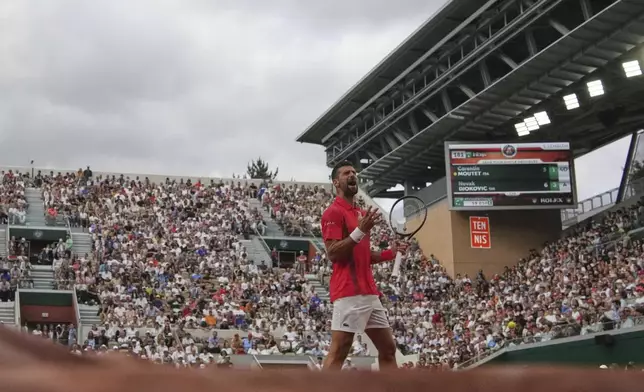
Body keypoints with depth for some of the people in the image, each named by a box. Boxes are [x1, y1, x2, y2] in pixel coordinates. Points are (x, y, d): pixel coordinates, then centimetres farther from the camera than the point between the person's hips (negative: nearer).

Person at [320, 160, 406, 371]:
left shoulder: (362, 213, 21)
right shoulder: (334, 212, -6)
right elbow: (333, 253, -16)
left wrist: (390, 252, 12)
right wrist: (360, 231, -22)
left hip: (370, 293, 9)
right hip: (349, 293, -9)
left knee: (388, 348, 11)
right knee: (338, 352, -11)